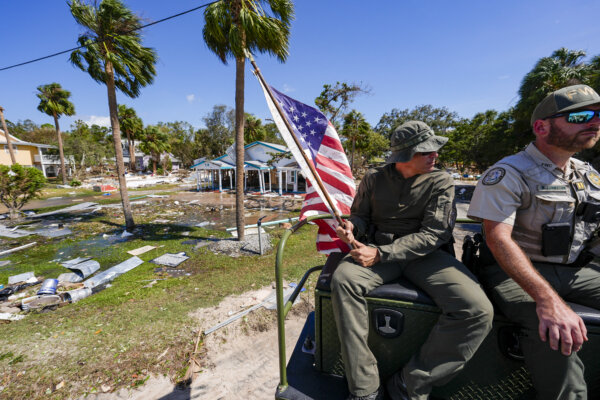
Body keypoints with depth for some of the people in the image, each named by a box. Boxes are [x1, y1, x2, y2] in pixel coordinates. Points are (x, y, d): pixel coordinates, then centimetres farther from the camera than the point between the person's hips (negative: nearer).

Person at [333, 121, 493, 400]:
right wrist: (351, 227, -14)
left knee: (477, 310, -24)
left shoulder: (440, 182, 1)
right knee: (343, 278, -29)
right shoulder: (374, 178, 5)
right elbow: (360, 215, 13)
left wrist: (381, 253, -20)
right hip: (377, 250, 0)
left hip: (424, 255, 0)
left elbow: (433, 234, -9)